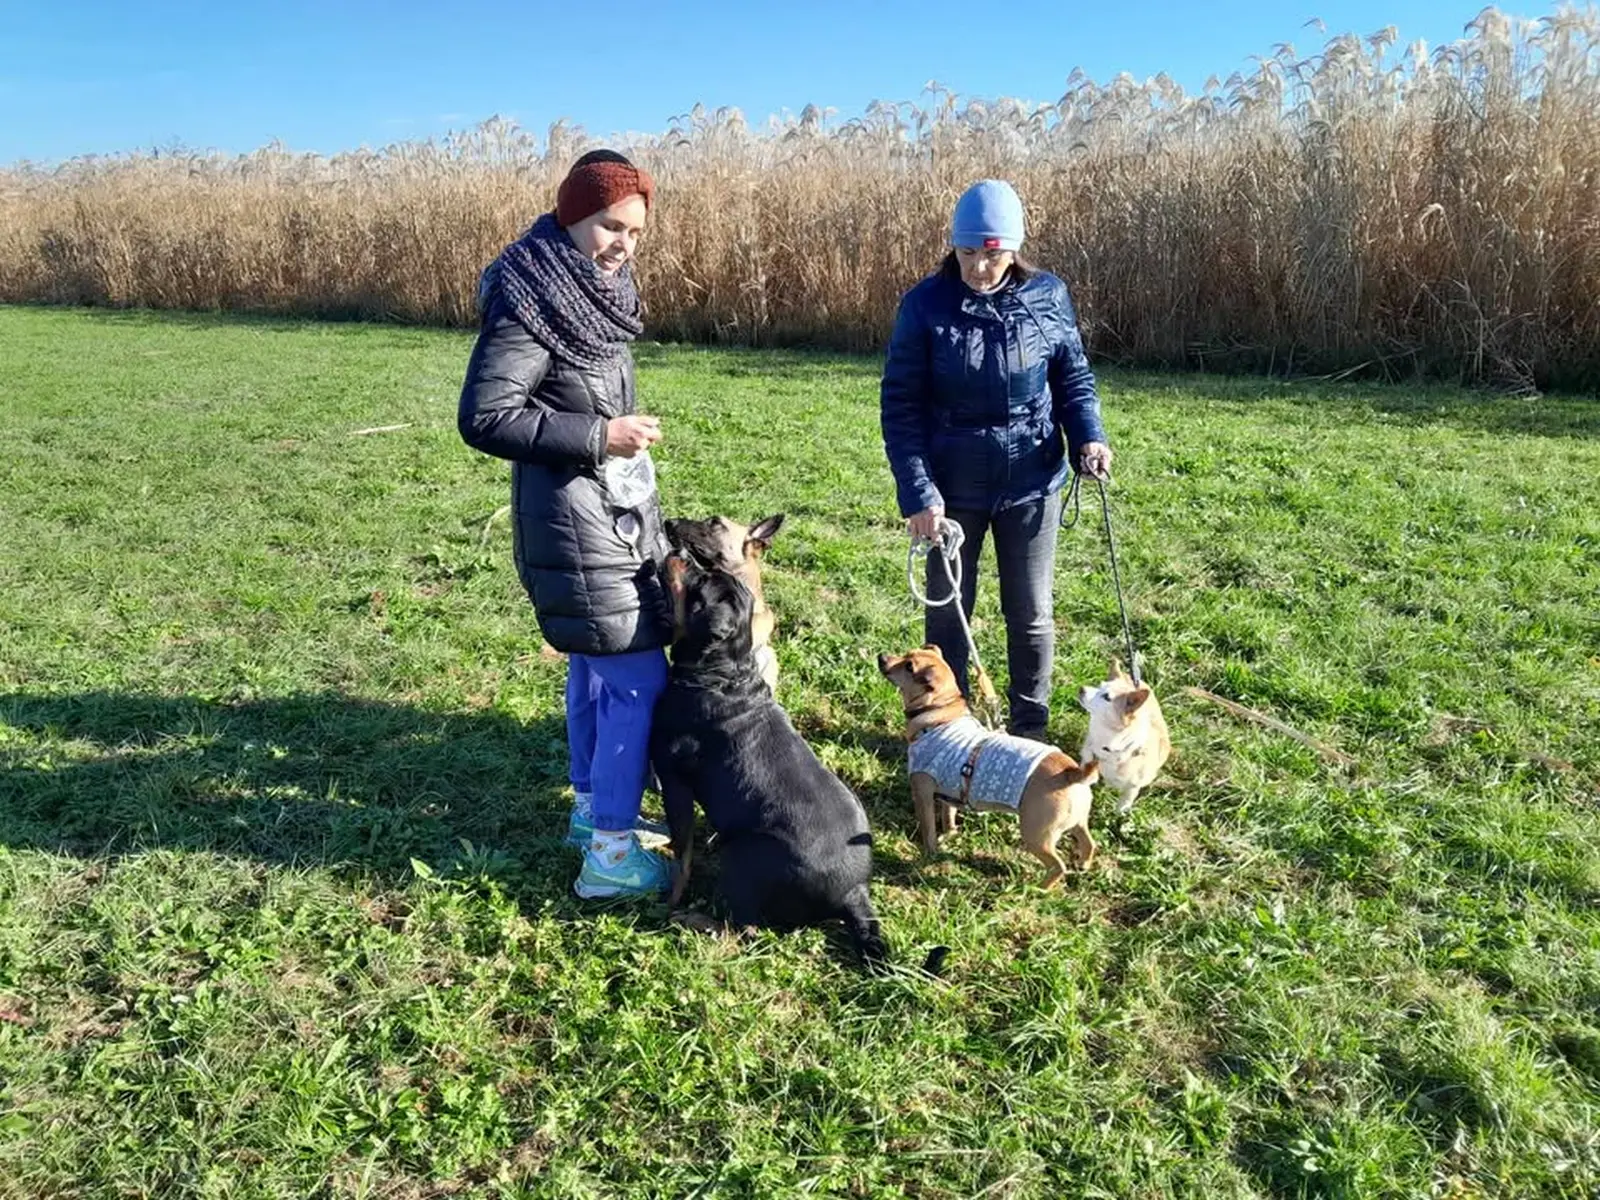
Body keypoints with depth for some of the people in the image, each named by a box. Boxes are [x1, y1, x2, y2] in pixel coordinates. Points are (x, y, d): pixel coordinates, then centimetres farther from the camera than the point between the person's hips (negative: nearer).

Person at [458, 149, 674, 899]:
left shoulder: (591, 290, 9)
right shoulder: (531, 303, -19)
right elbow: (482, 417, -23)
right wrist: (597, 437, -24)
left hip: (613, 509, 10)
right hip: (574, 518, -10)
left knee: (595, 664, 19)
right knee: (639, 677, -7)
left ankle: (592, 808, 34)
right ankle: (610, 854, 4)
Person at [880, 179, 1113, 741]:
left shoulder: (1047, 296, -6)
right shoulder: (925, 304, -12)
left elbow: (1073, 375, 7)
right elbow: (900, 404, -10)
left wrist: (1088, 435, -11)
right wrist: (917, 491, -17)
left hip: (1030, 483, 1)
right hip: (952, 486, -1)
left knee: (1031, 612, 11)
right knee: (947, 610, 13)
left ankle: (1030, 730, 30)